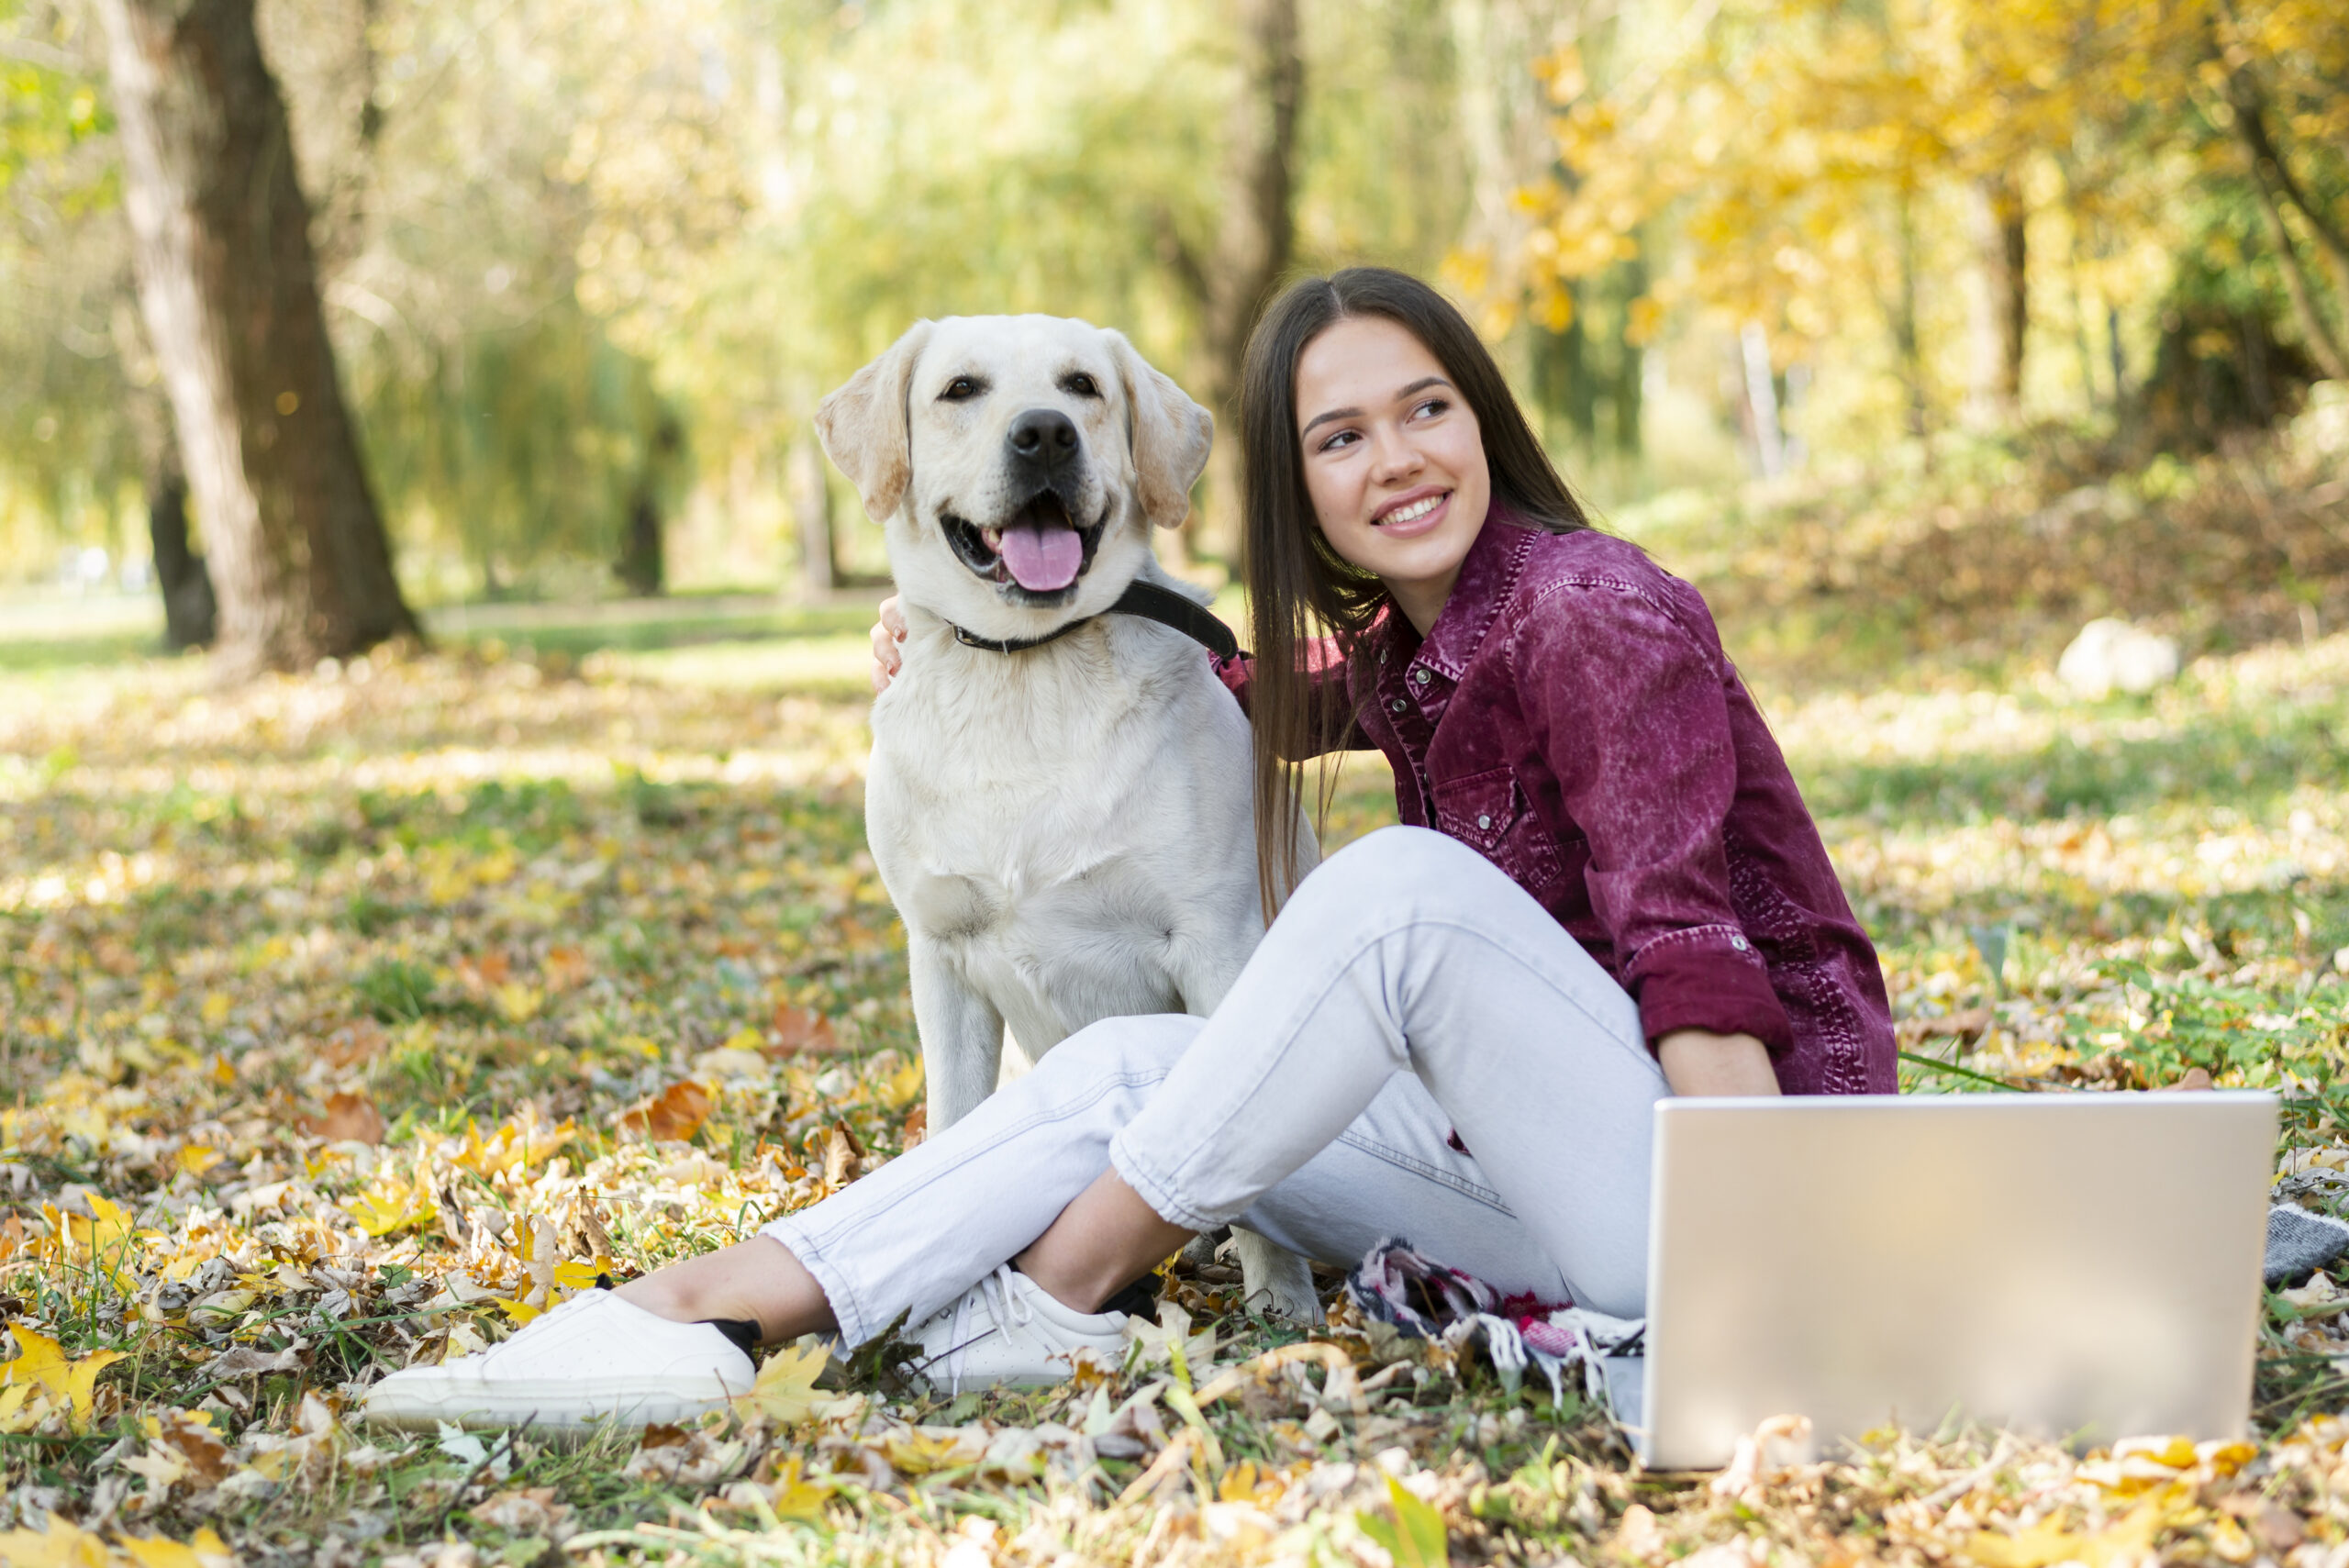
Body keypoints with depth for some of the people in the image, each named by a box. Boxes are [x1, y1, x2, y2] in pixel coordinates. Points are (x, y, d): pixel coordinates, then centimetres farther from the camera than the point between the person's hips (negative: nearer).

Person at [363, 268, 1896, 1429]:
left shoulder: (1596, 610, -14)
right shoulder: (1394, 652, 11)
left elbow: (1689, 936, -22)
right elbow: (1239, 705, 33)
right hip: (1562, 1180, 8)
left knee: (1400, 881, -28)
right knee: (1127, 1066, -6)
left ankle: (1063, 1291, -16)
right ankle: (705, 1312, -18)